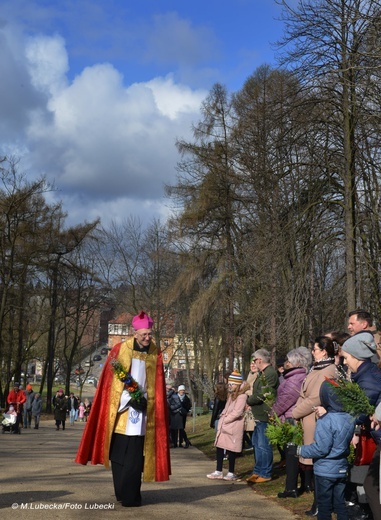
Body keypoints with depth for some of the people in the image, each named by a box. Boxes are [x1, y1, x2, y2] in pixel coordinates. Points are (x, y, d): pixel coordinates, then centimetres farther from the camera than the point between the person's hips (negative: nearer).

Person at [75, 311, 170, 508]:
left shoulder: (155, 354, 3)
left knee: (134, 456, -2)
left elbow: (157, 386, 7)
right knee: (119, 454, 6)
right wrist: (130, 399, -10)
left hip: (141, 412, 0)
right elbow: (111, 382, -1)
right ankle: (128, 496, 18)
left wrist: (145, 401, -7)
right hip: (120, 411, 0)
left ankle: (128, 495, 6)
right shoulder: (120, 349, -2)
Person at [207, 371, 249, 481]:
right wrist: (222, 418, 5)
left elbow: (237, 412, -20)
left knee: (231, 450, -2)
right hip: (224, 426, 9)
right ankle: (218, 472, 13)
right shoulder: (231, 395, 18)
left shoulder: (242, 396, -12)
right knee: (219, 447, 7)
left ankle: (231, 473, 8)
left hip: (233, 427, -9)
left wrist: (225, 420, -13)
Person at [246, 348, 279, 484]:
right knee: (257, 444, 16)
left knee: (263, 445, -4)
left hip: (265, 415, -11)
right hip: (259, 415, 11)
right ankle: (258, 471, 25)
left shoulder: (270, 373, -17)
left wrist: (248, 400, -6)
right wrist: (251, 399, -2)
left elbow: (262, 395, -21)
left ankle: (265, 474, 5)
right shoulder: (263, 373, 16)